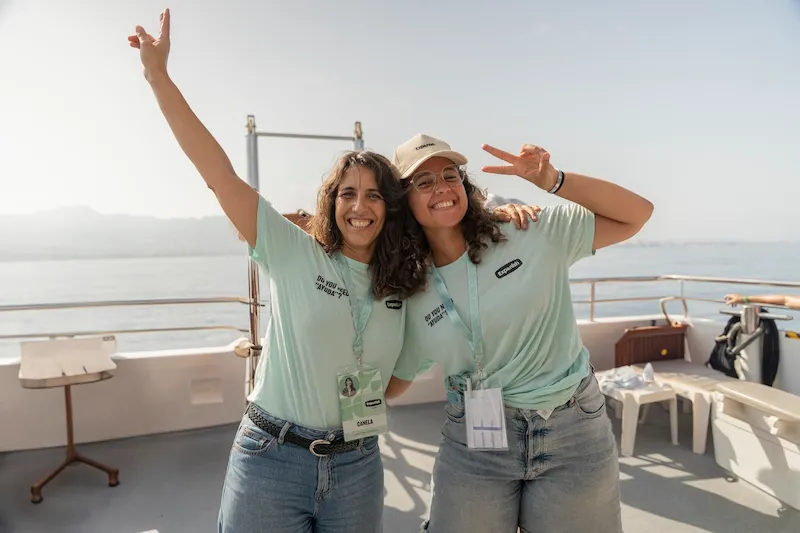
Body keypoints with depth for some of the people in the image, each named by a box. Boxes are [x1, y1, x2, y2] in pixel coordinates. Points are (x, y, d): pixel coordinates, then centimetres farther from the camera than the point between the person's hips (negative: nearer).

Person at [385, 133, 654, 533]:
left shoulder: (533, 234, -7)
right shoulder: (414, 295, 0)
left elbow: (636, 214, -7)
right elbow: (391, 385, 11)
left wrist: (553, 180, -19)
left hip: (573, 432, -1)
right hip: (472, 446, 2)